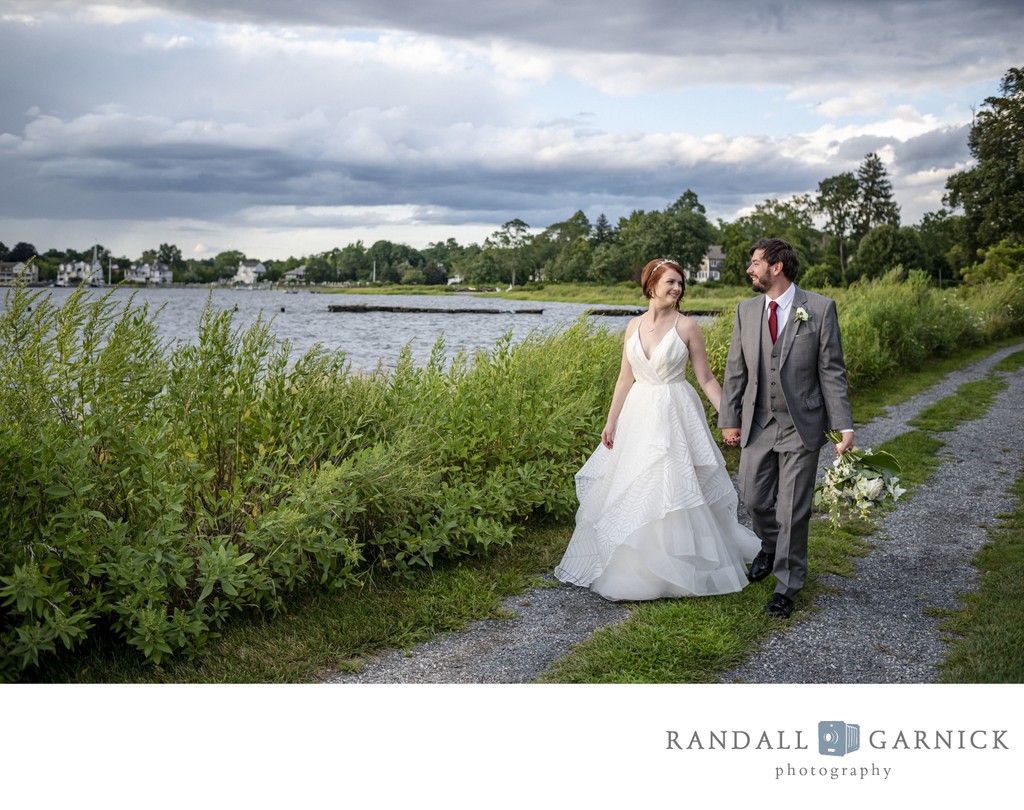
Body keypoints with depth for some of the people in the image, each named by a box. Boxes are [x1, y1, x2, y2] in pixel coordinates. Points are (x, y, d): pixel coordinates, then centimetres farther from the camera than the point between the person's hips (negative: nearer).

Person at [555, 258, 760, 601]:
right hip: (639, 415, 4)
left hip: (675, 416, -4)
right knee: (632, 492, 9)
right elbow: (625, 378, 8)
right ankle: (630, 566, 25)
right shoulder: (634, 326, 6)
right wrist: (611, 421, 5)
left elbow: (706, 378, -3)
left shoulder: (687, 326, -5)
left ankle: (680, 568, 14)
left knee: (675, 490, -2)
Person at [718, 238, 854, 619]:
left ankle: (787, 585, 16)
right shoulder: (746, 310, 4)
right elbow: (735, 369, 9)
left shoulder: (820, 308, -7)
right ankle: (771, 546, 41)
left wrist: (842, 425, -11)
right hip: (757, 425, 4)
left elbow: (832, 371, -7)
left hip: (802, 426, -4)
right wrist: (729, 419, 5)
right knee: (754, 498, 9)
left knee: (793, 509, 2)